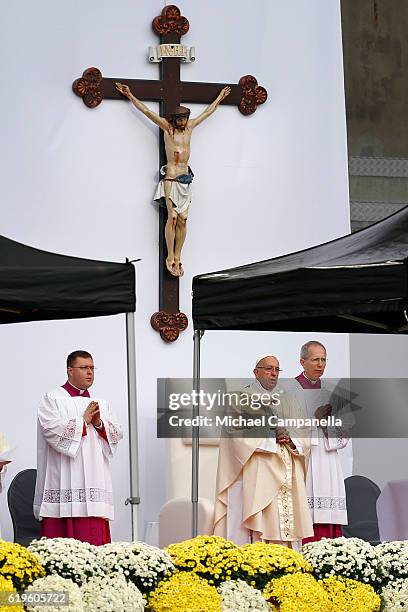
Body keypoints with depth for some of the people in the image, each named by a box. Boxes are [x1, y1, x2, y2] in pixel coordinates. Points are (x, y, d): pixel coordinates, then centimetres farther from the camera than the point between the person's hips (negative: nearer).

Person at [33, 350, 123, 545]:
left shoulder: (101, 404, 21)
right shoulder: (52, 399, 4)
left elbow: (117, 434, 13)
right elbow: (52, 430, -11)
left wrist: (99, 424, -6)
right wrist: (83, 421, -6)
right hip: (63, 486, -5)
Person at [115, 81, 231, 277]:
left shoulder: (190, 126, 14)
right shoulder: (167, 127, 1)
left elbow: (208, 112, 27)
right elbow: (147, 111, 0)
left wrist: (220, 98, 37)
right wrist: (130, 96, -1)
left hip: (186, 177, 5)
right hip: (171, 177, -5)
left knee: (183, 219, -1)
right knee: (172, 217, -11)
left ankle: (177, 257, 2)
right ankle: (170, 257, -9)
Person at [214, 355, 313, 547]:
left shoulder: (288, 402, 22)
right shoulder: (243, 398, 6)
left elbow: (305, 438, 16)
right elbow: (238, 433, -8)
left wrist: (291, 441, -5)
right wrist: (271, 438, -10)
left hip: (287, 476, 5)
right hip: (257, 473, -5)